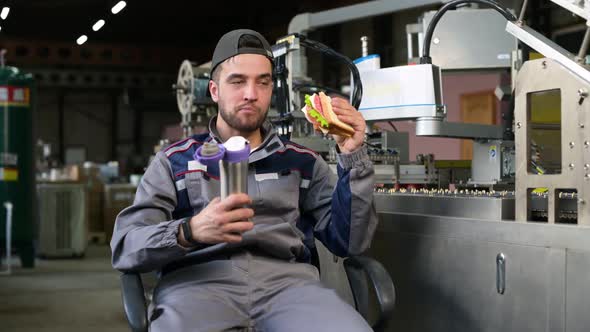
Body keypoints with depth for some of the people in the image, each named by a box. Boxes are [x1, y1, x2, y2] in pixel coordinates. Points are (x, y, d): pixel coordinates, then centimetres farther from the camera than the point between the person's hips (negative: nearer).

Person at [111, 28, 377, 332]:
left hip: (287, 281, 1)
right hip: (197, 283, -1)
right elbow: (125, 247, 3)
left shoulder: (301, 162, 20)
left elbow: (350, 242, 11)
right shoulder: (174, 161, 15)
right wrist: (189, 232, -17)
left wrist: (352, 156, 1)